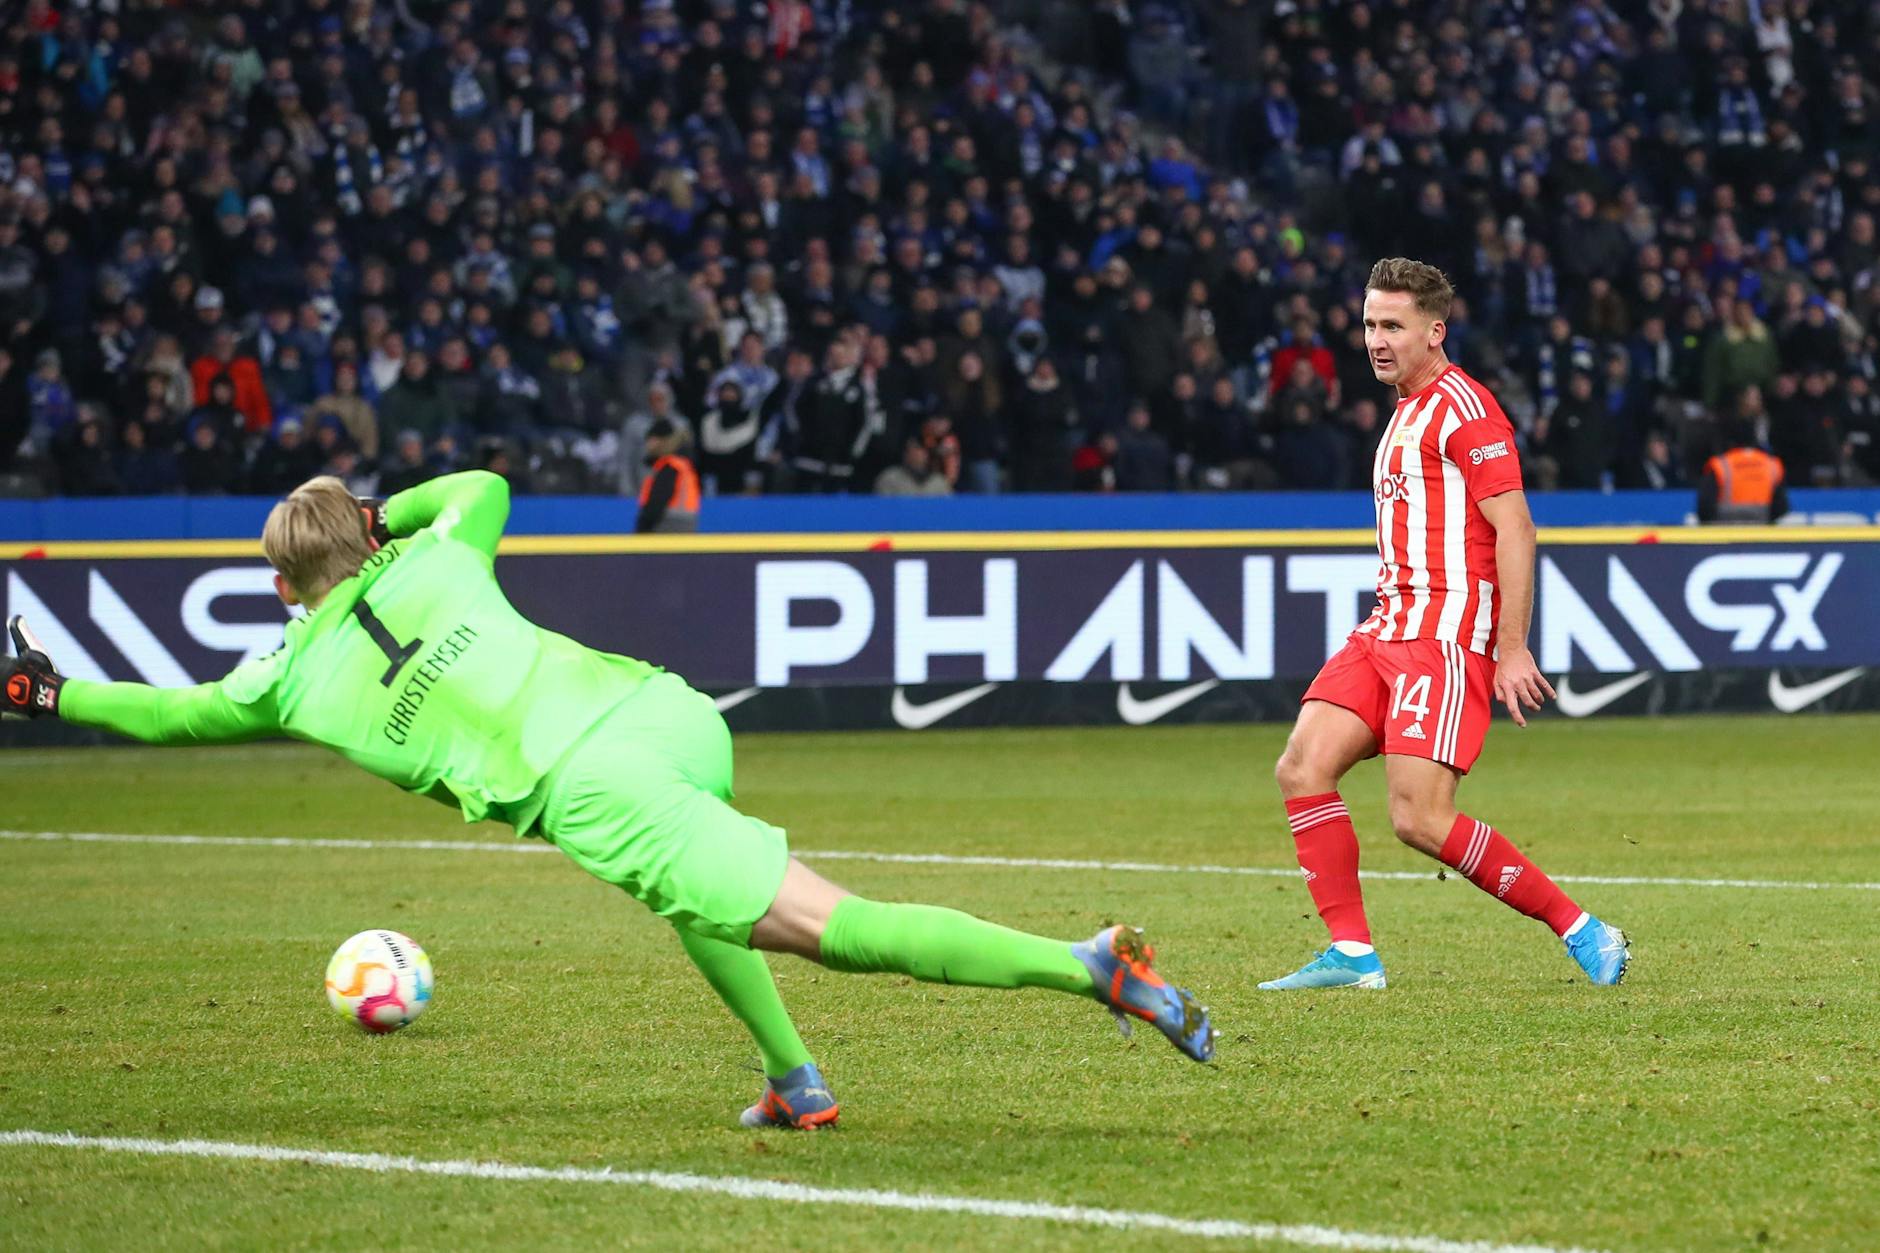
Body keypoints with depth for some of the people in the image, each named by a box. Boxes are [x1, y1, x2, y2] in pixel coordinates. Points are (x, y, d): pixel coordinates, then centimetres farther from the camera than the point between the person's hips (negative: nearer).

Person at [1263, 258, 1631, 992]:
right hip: (1388, 628, 9)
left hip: (1445, 636, -9)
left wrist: (1510, 651, -19)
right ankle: (1351, 953, -3)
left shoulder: (1461, 406, -9)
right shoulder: (1406, 413, 21)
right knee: (1303, 769, -6)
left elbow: (1515, 528, -15)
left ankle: (1580, 931, -5)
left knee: (1420, 820, -16)